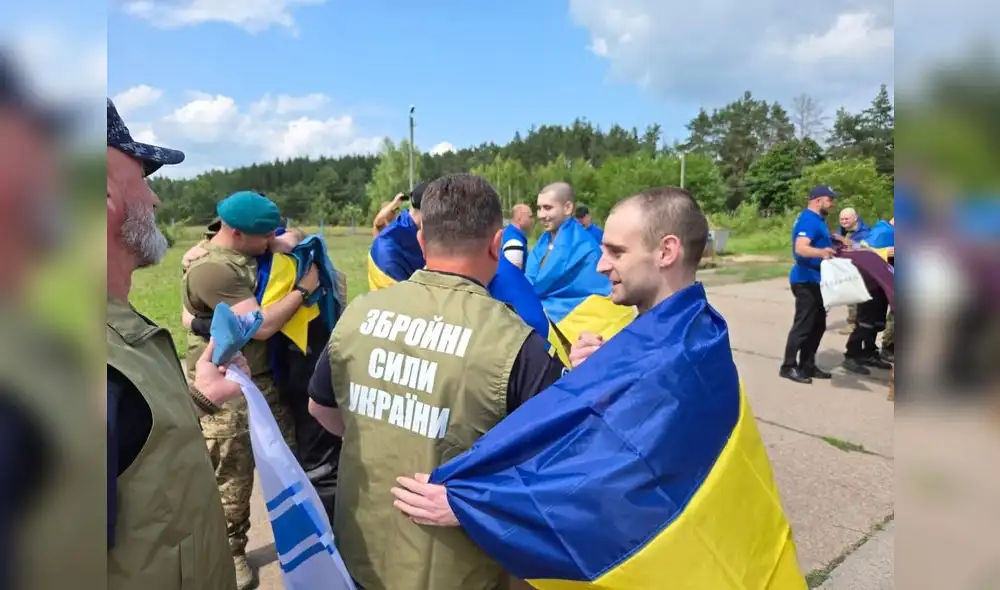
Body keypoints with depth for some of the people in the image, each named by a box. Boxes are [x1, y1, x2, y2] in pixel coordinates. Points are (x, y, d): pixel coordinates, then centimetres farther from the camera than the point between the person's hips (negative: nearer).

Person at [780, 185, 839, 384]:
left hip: (815, 279, 11)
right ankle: (788, 366, -2)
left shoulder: (817, 219, 15)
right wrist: (820, 253, -51)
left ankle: (807, 365, 19)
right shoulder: (809, 220, -18)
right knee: (803, 325, -8)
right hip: (806, 280, -11)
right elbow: (801, 248, -34)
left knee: (818, 325, 13)